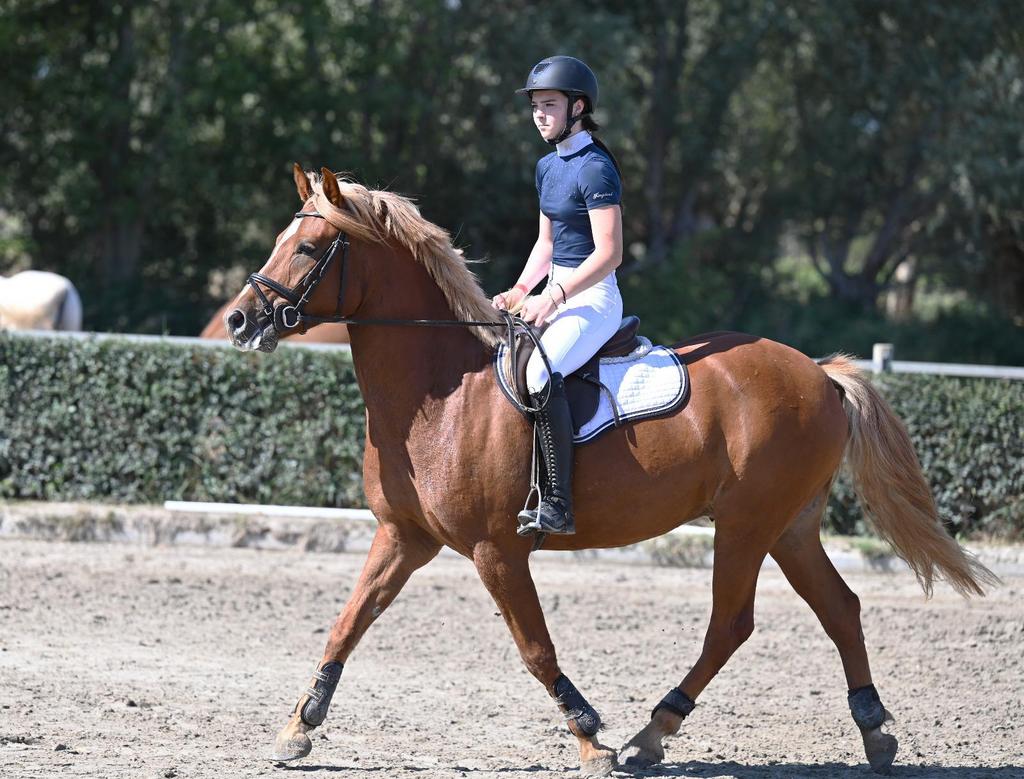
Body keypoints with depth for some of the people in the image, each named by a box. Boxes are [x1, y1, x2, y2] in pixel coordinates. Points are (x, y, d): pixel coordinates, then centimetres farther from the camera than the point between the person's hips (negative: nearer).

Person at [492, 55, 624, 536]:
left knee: (540, 372, -33)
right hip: (556, 294, 10)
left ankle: (558, 504, -33)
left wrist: (554, 297, -22)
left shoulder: (594, 168, -14)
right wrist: (520, 291, 8)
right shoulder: (548, 167, 15)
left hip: (592, 299, -10)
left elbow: (609, 254, -19)